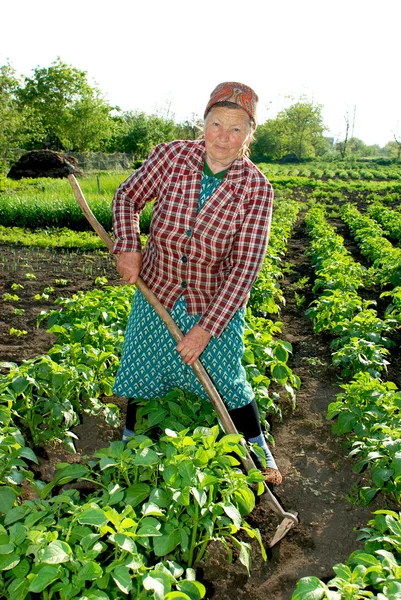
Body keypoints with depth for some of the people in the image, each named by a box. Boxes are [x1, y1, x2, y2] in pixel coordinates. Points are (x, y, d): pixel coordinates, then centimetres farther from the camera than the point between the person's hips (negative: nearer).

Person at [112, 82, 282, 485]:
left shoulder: (256, 189, -18)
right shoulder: (171, 156, -14)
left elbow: (245, 268, -20)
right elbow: (127, 197, 2)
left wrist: (206, 329, -22)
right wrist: (127, 248, -15)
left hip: (217, 303, -2)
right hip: (156, 292, 3)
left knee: (226, 382, 10)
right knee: (139, 372, 16)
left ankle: (259, 450, 38)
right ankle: (130, 441, 46)